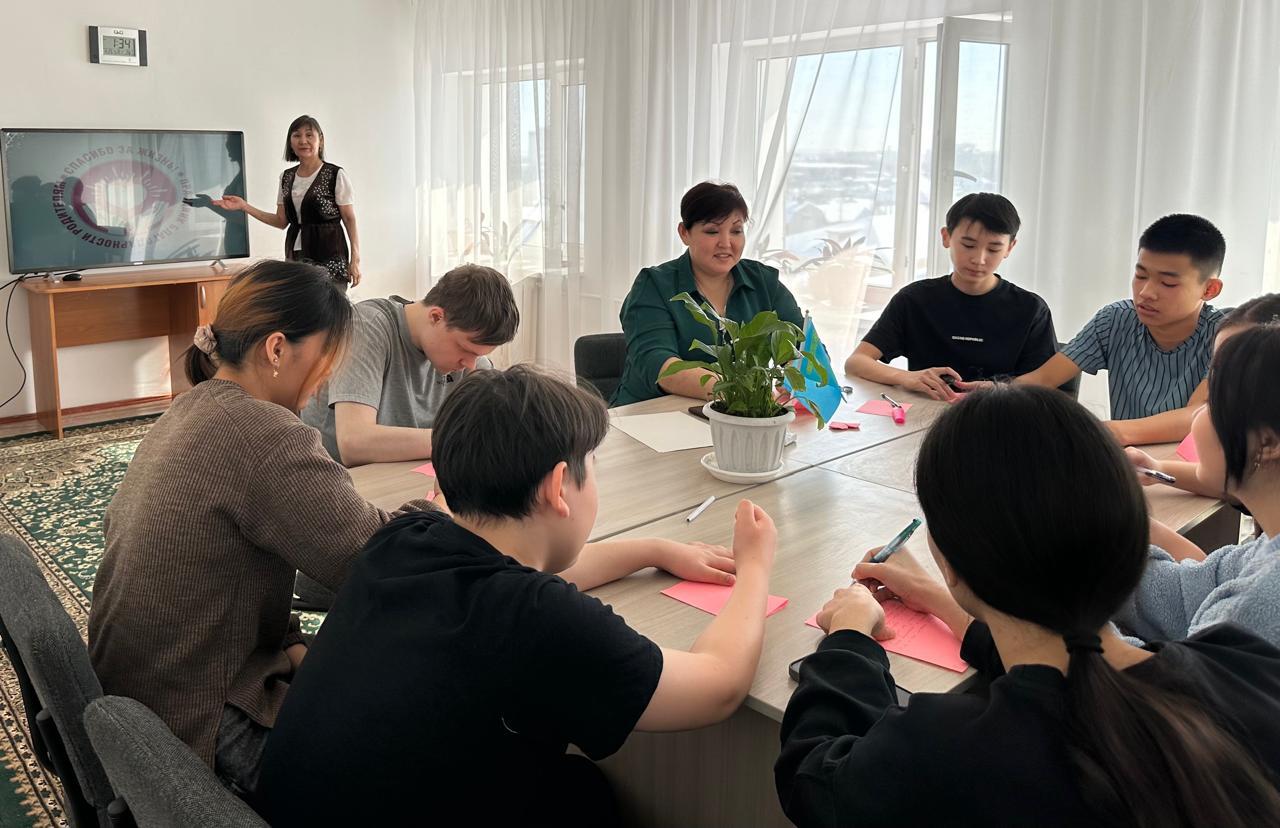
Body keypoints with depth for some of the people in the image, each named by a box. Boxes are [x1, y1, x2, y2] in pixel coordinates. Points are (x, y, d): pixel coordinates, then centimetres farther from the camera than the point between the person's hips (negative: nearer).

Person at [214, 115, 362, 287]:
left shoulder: (336, 175, -3)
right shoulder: (286, 177, 12)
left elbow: (350, 220, -4)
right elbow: (282, 221, 16)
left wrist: (355, 259, -10)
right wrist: (244, 206, 7)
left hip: (329, 257, -4)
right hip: (295, 255, 5)